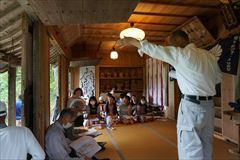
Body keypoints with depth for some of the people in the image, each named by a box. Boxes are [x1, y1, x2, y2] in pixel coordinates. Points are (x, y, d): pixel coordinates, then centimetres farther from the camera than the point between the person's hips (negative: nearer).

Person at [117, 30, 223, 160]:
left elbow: (153, 49, -9)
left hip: (192, 106, -8)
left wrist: (130, 40, 2)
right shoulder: (209, 55, 9)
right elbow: (218, 77, 19)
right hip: (208, 105, 8)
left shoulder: (182, 54, -12)